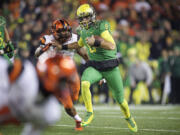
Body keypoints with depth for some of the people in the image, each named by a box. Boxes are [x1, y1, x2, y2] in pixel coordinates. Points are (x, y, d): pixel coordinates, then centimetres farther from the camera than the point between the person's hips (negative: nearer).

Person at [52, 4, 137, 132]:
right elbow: (80, 44, 27)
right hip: (94, 67, 4)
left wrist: (96, 41, -40)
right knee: (84, 83, -30)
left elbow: (112, 46, -28)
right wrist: (63, 47, 23)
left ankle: (129, 117, 39)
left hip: (111, 68, -3)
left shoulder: (101, 27, -16)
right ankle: (90, 113, -14)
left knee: (120, 99, 8)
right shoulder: (83, 31, 4)